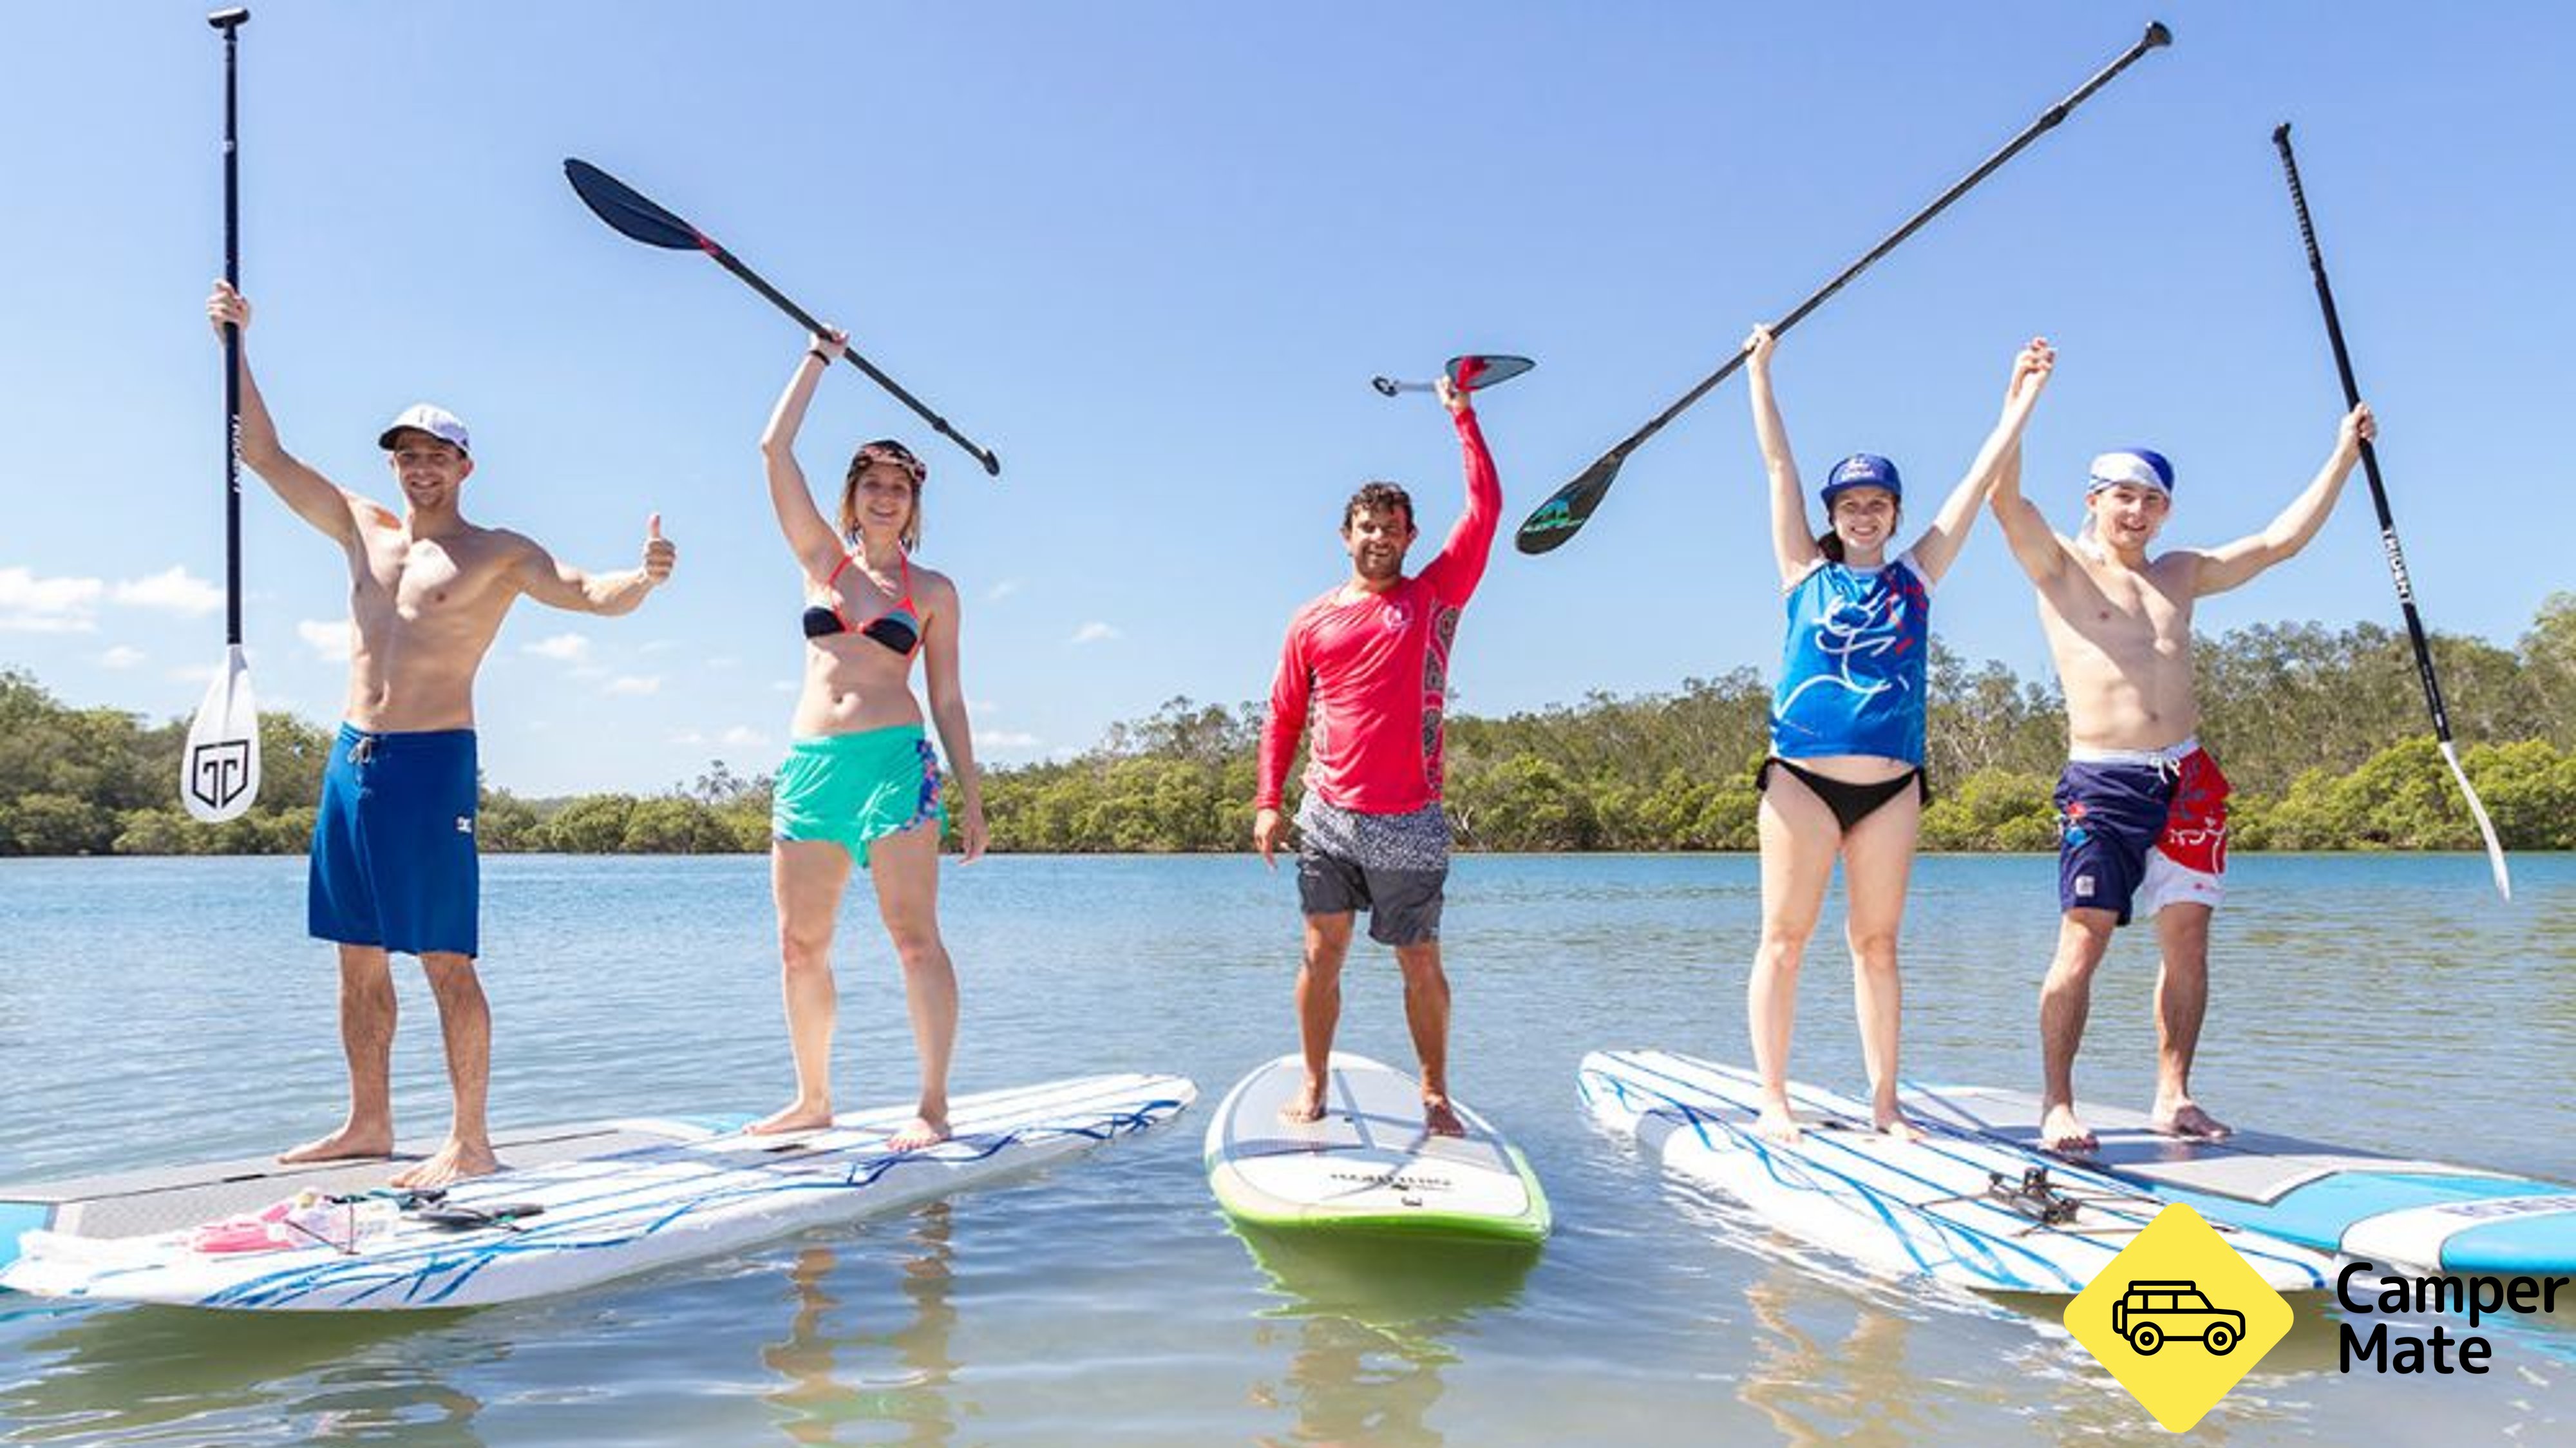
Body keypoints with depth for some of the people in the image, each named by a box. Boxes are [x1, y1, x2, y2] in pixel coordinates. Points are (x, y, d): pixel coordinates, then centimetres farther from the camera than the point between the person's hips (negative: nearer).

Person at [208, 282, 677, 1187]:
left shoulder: (498, 555, 0)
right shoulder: (362, 529, 16)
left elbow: (591, 594, -13)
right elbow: (265, 456, 19)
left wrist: (644, 578, -35)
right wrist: (238, 348, 13)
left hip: (432, 762, -6)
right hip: (350, 760, 6)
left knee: (446, 961, -8)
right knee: (359, 959, 11)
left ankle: (469, 1141, -4)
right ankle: (369, 1123, 21)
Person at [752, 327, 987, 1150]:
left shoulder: (932, 591, 9)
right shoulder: (820, 559, 14)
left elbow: (947, 698, 9)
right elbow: (775, 449, 10)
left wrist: (970, 797, 4)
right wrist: (820, 357, 16)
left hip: (895, 759, -3)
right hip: (809, 764, 3)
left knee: (914, 936, -8)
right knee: (799, 946, 5)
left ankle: (934, 1106, -4)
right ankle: (813, 1099, 18)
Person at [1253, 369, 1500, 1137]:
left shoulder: (1435, 597, 4)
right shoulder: (1313, 621, 8)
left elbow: (1486, 510, -2)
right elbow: (1283, 714, 12)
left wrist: (1461, 414, 1)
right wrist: (1269, 801, 4)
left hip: (1409, 824, -1)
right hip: (1328, 814, 1)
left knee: (1420, 964, 6)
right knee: (1322, 952, 2)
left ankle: (1435, 1094, 19)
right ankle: (1312, 1089, 15)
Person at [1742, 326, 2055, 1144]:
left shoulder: (1915, 578, 13)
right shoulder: (1806, 574, 7)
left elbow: (1983, 478, 14)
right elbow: (1778, 466, 8)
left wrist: (2022, 398, 14)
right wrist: (1760, 371, 9)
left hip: (1892, 785, 2)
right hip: (1802, 778, -2)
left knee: (1877, 945, 7)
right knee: (1784, 939, -2)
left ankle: (1884, 1102, 12)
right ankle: (1773, 1100, 2)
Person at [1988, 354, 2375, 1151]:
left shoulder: (2182, 576, 18)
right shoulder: (2061, 567, 3)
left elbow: (2282, 539, 21)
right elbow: (2005, 497, -12)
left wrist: (2342, 457, 21)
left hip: (2186, 778, 5)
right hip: (2102, 784, -5)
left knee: (2187, 940, 4)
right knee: (2083, 942, -10)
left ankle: (2173, 1096, 14)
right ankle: (2057, 1104, -4)